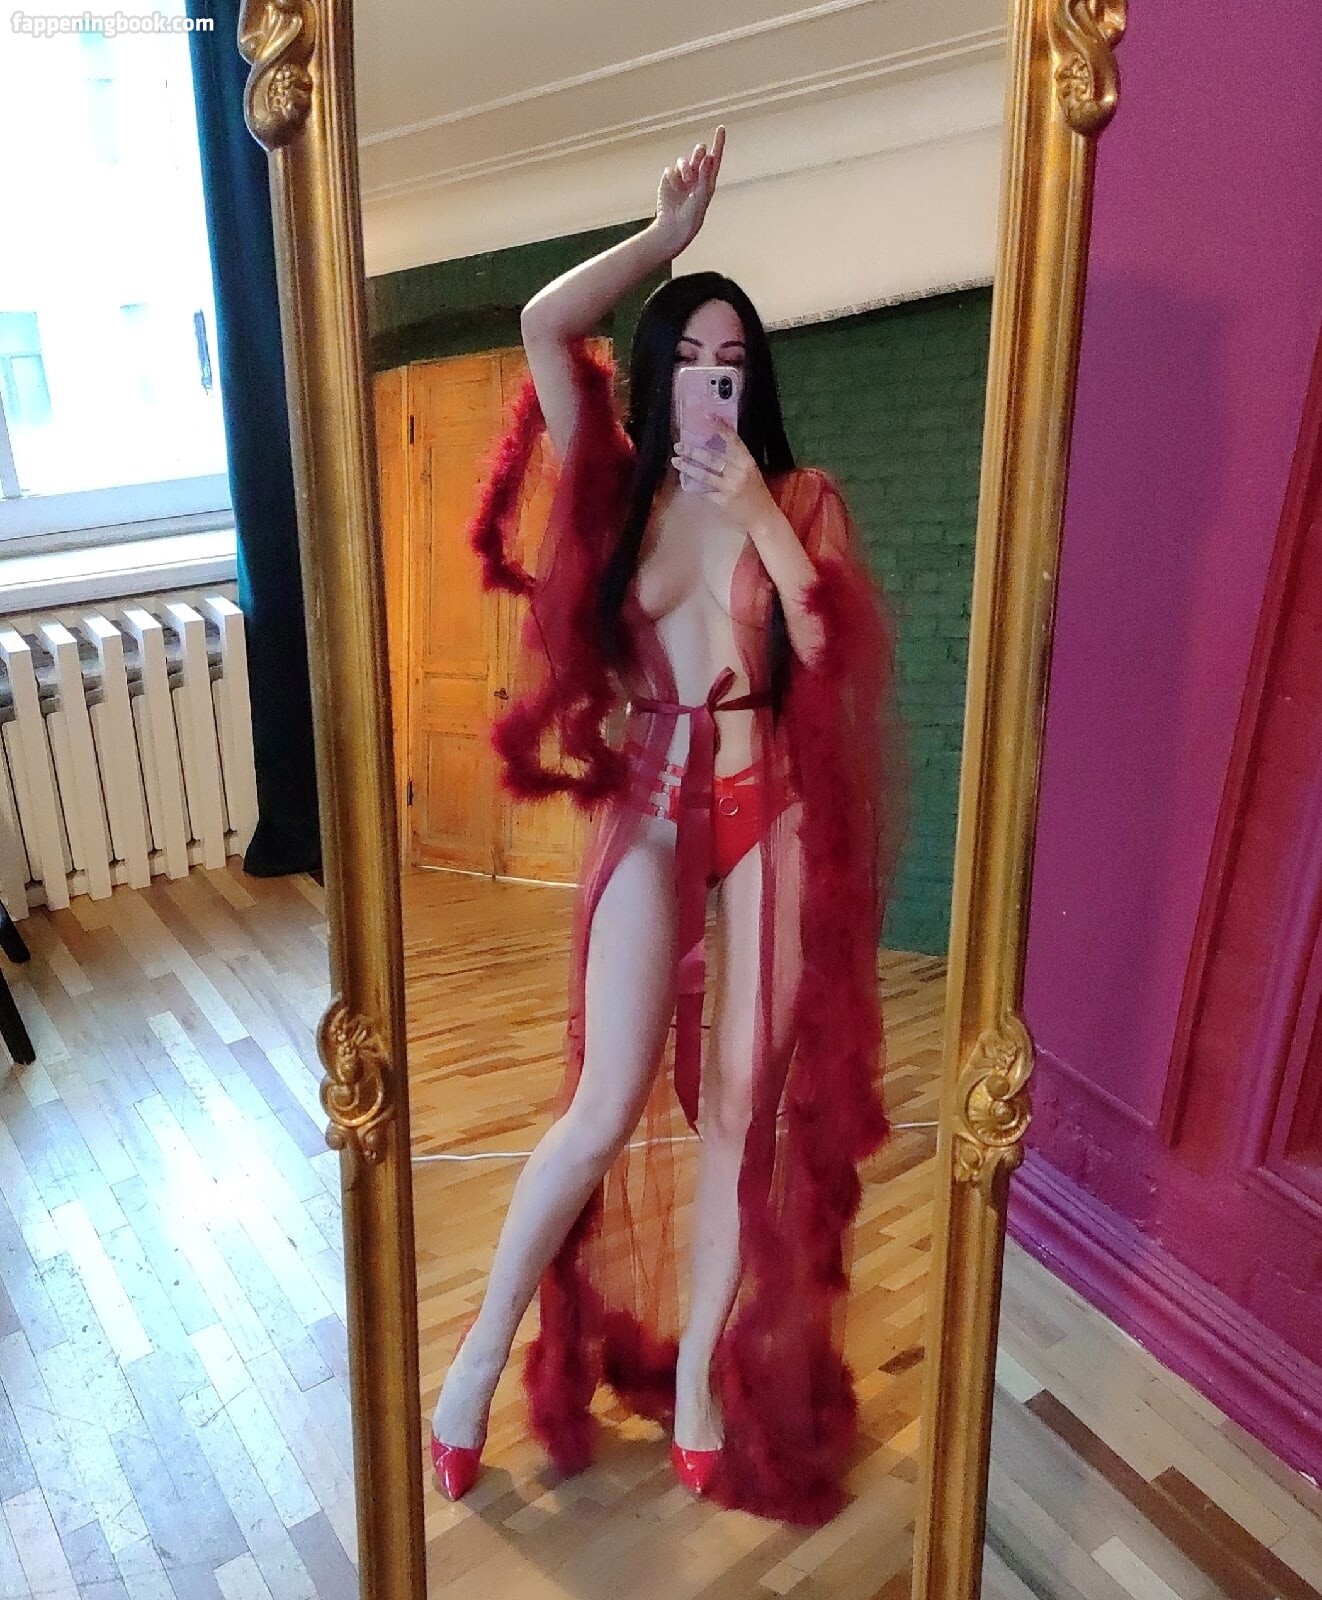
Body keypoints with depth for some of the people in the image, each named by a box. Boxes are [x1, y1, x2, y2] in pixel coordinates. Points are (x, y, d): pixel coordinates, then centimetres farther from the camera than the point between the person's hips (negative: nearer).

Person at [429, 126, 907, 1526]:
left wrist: (758, 507, -14)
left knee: (744, 1106, 5)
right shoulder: (620, 491, 5)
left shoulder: (804, 496, 3)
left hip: (771, 812, 1)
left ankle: (700, 1371, 22)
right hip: (650, 810, 0)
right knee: (608, 1108, -2)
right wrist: (667, 234, -1)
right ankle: (484, 1348, 18)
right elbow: (542, 325, -6)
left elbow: (833, 649, -12)